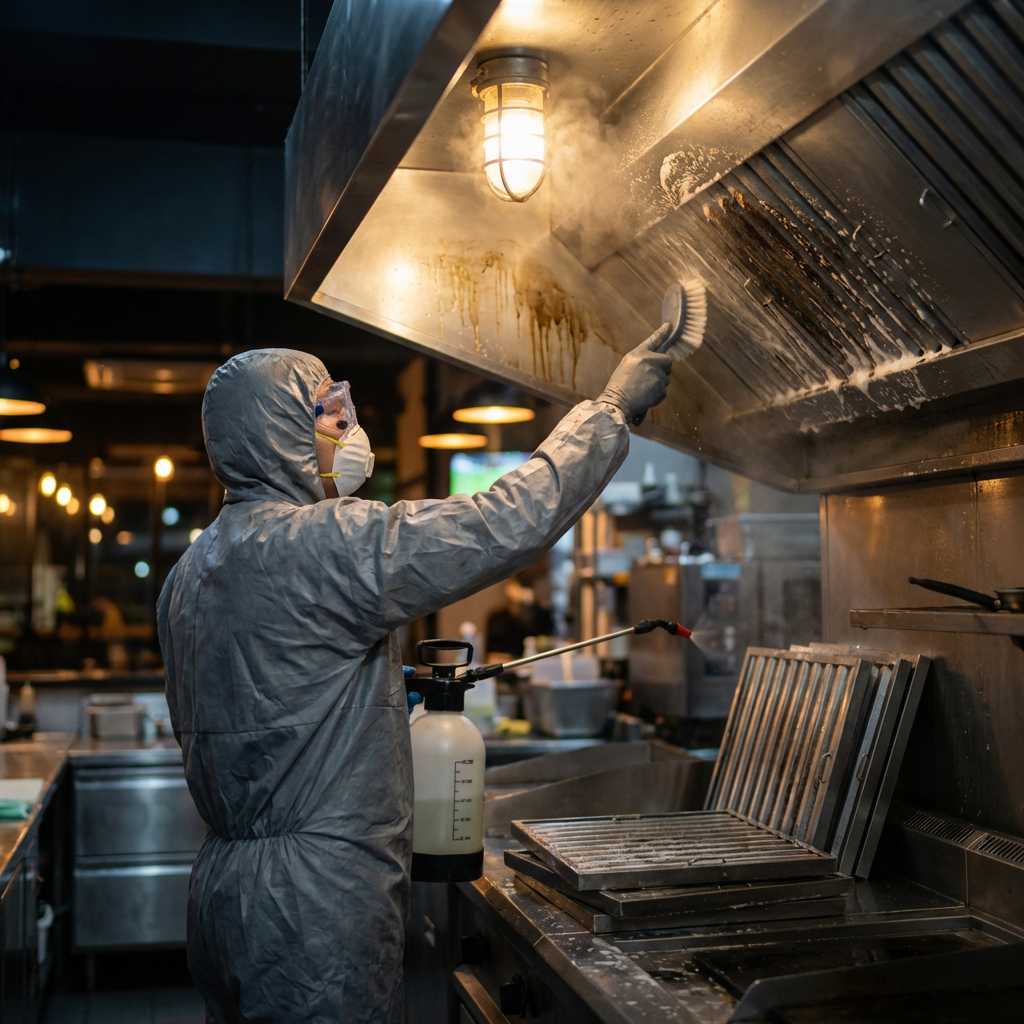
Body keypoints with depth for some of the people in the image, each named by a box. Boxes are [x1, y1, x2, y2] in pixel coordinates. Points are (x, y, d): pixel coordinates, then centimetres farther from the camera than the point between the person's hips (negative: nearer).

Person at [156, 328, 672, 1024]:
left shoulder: (190, 573, 11)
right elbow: (510, 524, -21)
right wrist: (614, 406, -8)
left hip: (223, 886, 10)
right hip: (315, 914, -9)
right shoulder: (320, 543, -19)